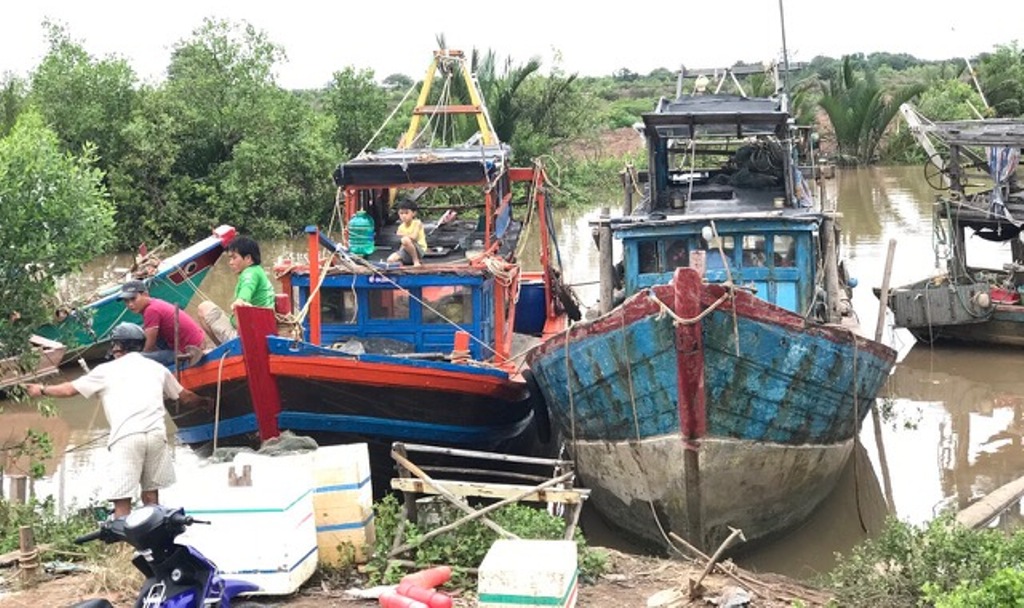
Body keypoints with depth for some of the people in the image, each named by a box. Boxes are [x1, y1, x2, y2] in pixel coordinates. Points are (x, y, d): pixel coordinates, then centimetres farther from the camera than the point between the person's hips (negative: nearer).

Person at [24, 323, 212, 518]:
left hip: (126, 437, -3)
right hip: (156, 434, 4)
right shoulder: (156, 368, 22)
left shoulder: (107, 370, 13)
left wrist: (42, 390, 38)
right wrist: (205, 401, 50)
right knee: (151, 495, 13)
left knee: (122, 500, -3)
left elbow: (69, 389, 20)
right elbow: (185, 396, 31)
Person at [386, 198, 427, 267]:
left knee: (405, 240, -34)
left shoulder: (417, 223, -9)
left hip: (419, 250, -6)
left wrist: (403, 235, -9)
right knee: (390, 259, -14)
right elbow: (403, 244, 10)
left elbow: (414, 237, -22)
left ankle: (416, 260, -18)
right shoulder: (401, 227, 8)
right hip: (407, 251, 6)